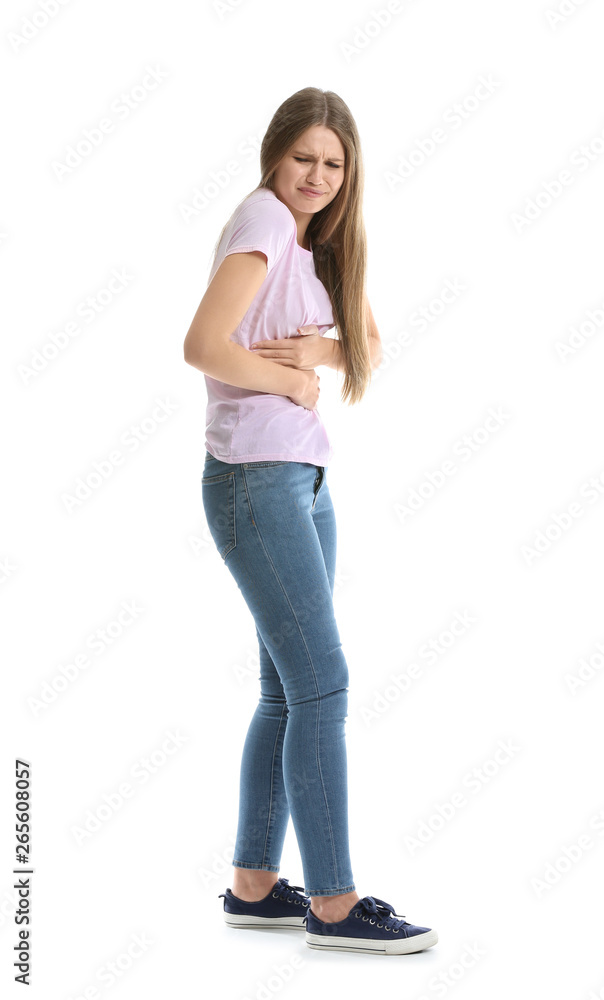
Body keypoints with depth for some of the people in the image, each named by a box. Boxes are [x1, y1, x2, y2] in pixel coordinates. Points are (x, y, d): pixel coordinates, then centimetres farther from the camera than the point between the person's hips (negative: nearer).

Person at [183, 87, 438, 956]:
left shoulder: (321, 237, 16)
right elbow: (203, 346, -22)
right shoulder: (262, 219, -10)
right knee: (322, 687, -8)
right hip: (255, 482, -9)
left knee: (289, 692, 11)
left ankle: (253, 885, 20)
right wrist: (293, 381, -9)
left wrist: (320, 349, -9)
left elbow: (372, 349, 11)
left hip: (306, 482, 9)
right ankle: (333, 903, 0)